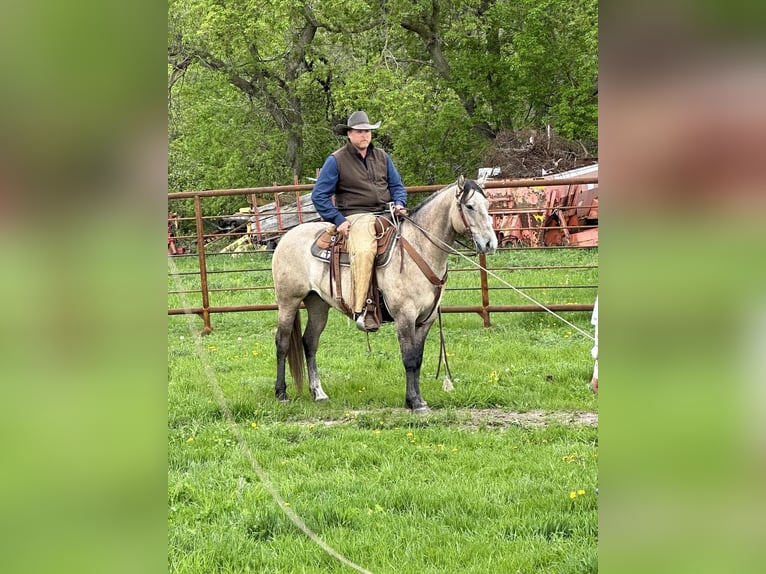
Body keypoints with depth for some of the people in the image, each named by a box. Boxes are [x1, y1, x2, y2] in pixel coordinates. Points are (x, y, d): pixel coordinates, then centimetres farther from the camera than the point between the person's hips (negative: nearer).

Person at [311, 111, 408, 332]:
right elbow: (319, 195, -1)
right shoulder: (336, 160, 1)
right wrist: (338, 220, -11)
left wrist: (399, 204, 0)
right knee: (364, 251, -36)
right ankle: (361, 309, -35)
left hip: (385, 214, 6)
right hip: (356, 216, -6)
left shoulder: (382, 156, 17)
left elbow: (396, 185, 23)